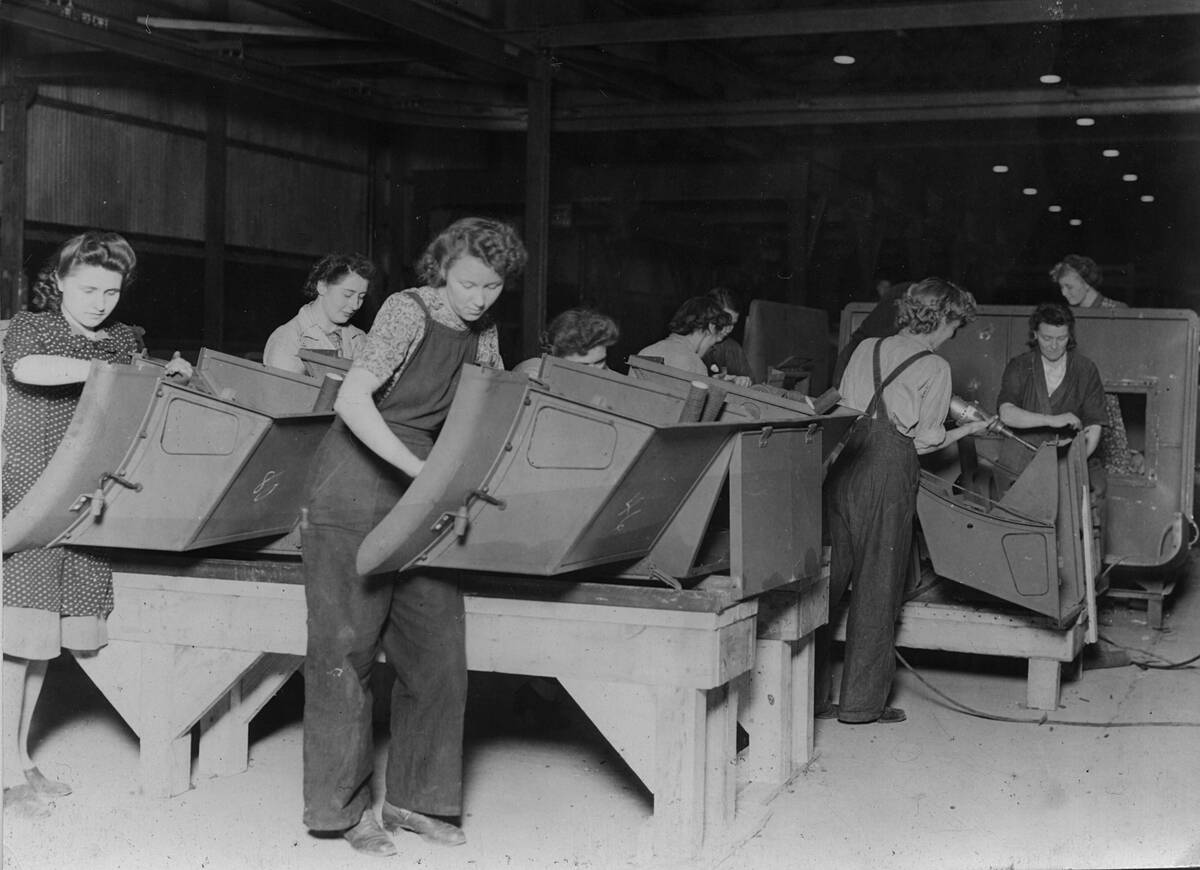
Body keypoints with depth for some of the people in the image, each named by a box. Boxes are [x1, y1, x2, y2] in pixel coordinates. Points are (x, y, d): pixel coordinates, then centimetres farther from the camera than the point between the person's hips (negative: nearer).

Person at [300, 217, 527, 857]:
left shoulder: (483, 334, 9)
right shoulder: (407, 312, -13)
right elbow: (351, 401, -25)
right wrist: (420, 470, -32)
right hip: (356, 491, -7)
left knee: (437, 652, 4)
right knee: (346, 649, -1)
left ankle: (414, 799, 17)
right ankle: (341, 810, 9)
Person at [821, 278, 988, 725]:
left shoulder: (866, 348, 13)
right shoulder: (935, 368, -2)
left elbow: (844, 406, 15)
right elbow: (927, 440, -3)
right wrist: (967, 430, 14)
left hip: (845, 465, 5)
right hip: (889, 473, -5)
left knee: (828, 579, 8)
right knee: (878, 587, 4)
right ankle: (862, 701, 11)